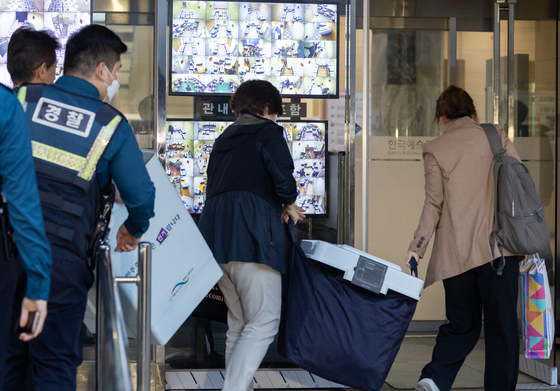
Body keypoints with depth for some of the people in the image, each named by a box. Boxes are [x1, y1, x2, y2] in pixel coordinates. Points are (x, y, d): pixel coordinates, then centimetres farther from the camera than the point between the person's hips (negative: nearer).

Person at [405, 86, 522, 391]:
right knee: (501, 326, 4)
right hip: (499, 246, -1)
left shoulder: (434, 149, 5)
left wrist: (416, 248, 5)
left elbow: (434, 204, 0)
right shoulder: (496, 136, 8)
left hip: (456, 251, 1)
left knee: (462, 324, 12)